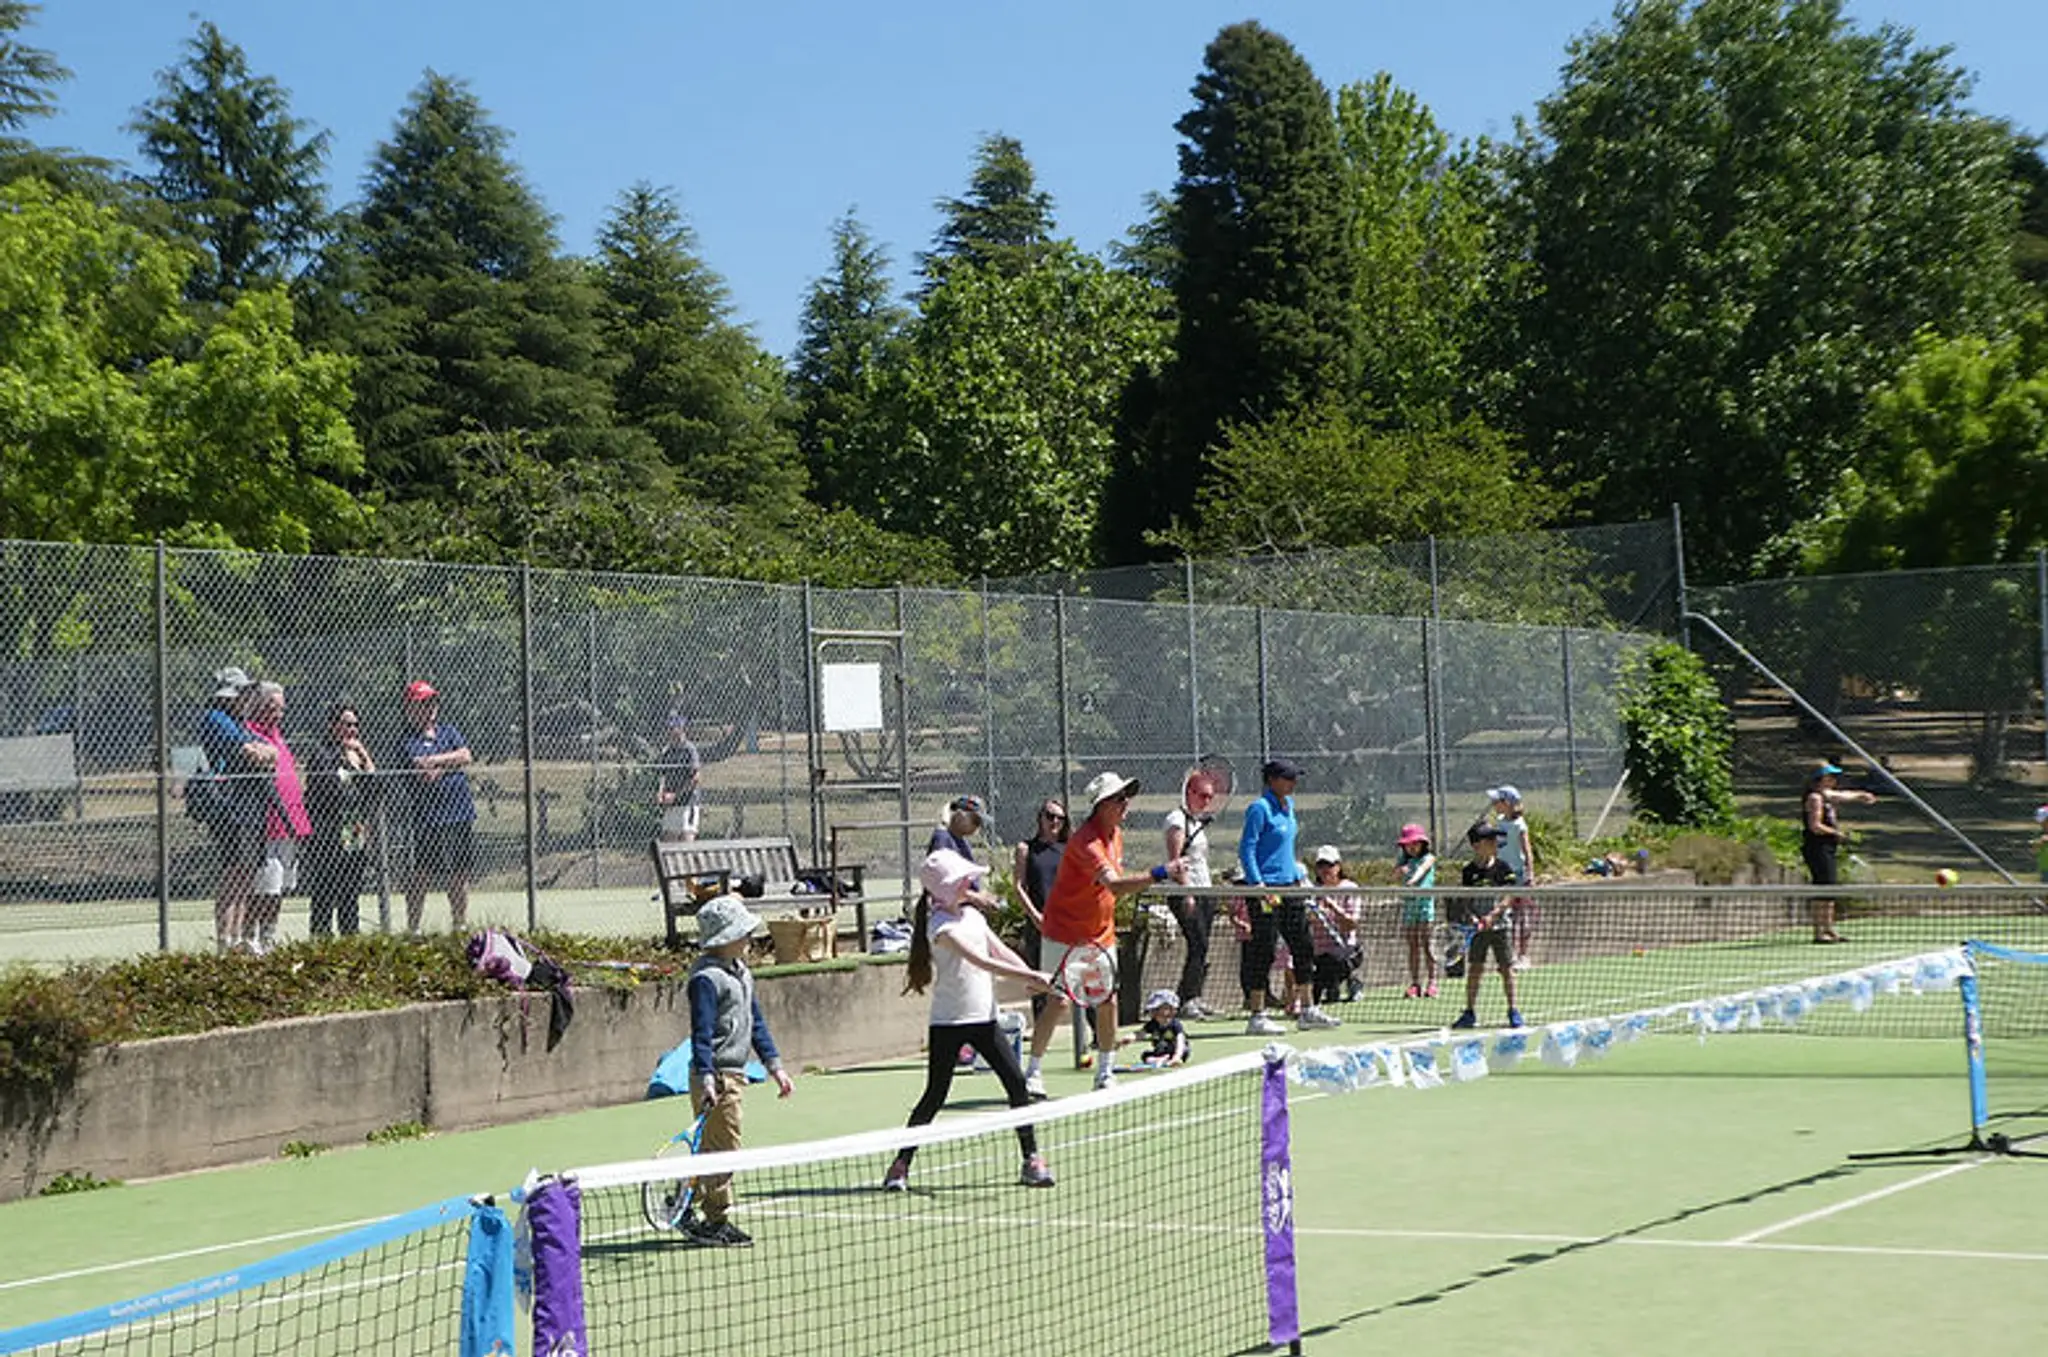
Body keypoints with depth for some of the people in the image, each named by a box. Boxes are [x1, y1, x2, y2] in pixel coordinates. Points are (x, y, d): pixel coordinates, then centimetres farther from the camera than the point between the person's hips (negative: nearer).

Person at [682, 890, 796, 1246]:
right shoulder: (706, 978, -15)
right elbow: (701, 1034, -20)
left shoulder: (741, 972, 14)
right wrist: (706, 1079, -28)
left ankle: (687, 1209, 22)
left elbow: (756, 1022, 22)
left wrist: (774, 1065, 18)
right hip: (716, 1075, -9)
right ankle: (717, 1221, 2)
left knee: (711, 1150, 14)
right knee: (723, 1149, -5)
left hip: (734, 1075, 9)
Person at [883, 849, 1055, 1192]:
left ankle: (1032, 1160, 5)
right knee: (935, 1095, -3)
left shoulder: (972, 914, 10)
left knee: (1016, 1082, -2)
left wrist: (1032, 976, -11)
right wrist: (1029, 975, -27)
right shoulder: (942, 926, -15)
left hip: (983, 1017, 7)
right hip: (949, 1021, -7)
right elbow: (982, 961, -23)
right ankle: (901, 1164, 9)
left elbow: (1000, 951, 7)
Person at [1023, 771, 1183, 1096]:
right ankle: (1032, 1073, 2)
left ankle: (1105, 1073, 16)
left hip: (1101, 934, 8)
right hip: (1065, 933, -8)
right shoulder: (1086, 842, -26)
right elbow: (1114, 885, -40)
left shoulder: (1116, 834, 4)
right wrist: (1158, 874, -49)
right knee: (1058, 1002, -8)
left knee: (1108, 1002, 6)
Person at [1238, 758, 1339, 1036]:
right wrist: (1259, 886, -22)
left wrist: (1298, 876, 19)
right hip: (1267, 888, -9)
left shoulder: (1288, 805, 13)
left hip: (1290, 887, 9)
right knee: (1263, 951, -5)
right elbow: (1246, 849, -16)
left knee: (1304, 947, 9)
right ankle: (1257, 1017, -1)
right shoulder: (1260, 808, -13)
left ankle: (1307, 1012, 15)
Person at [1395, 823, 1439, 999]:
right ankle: (1415, 983, 7)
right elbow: (1395, 873, -1)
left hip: (1425, 904, -4)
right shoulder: (1406, 862, 15)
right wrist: (1400, 869, -24)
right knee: (1413, 947, 5)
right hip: (1408, 905, 4)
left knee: (1426, 946, -4)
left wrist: (1414, 879, -37)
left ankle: (1431, 983, 0)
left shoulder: (1428, 858, 3)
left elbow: (1423, 868, -17)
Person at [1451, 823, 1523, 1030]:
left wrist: (1492, 915, -19)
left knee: (1507, 969, 1)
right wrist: (1471, 917, -18)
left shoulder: (1503, 869, -3)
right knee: (1474, 969, 2)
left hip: (1499, 926, -1)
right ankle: (1470, 1012, 9)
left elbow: (1509, 897, -7)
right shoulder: (1469, 872, -1)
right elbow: (1463, 900, 0)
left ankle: (1513, 1011, 11)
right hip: (1478, 928, 1)